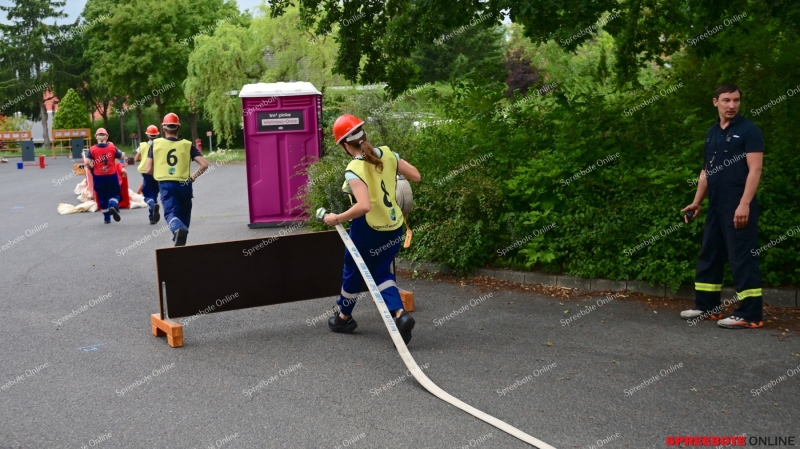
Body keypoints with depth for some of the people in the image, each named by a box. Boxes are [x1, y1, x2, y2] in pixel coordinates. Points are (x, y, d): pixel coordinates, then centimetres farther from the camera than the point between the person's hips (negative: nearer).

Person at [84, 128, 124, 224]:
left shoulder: (92, 149, -5)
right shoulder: (112, 147, -3)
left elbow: (86, 162, -13)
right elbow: (122, 156, 6)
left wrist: (91, 168, 6)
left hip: (98, 176, 0)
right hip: (111, 175, 0)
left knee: (102, 197, 14)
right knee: (114, 194, 11)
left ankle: (107, 218, 20)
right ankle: (113, 205, -22)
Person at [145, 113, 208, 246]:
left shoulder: (155, 144, 3)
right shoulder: (187, 145, 2)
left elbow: (148, 170, -1)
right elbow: (204, 165, -7)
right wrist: (194, 177, 9)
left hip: (166, 185, -1)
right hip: (184, 184, 1)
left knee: (170, 213, -7)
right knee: (183, 214, 18)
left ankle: (178, 229, -41)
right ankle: (180, 243, 25)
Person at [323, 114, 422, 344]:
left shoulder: (354, 170, -23)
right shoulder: (387, 154, -4)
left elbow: (364, 206, -34)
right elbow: (416, 176, 3)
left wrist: (337, 219, -22)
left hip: (369, 230, -6)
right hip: (394, 227, 6)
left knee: (353, 271, 18)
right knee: (381, 271, 21)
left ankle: (344, 317, 39)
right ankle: (400, 313, 1)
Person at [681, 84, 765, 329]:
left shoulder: (748, 130, -7)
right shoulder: (712, 133, 15)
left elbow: (755, 169, -14)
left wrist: (744, 204, -21)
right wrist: (696, 202, 16)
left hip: (738, 207, -8)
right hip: (716, 206, 8)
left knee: (742, 258, -6)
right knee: (709, 256, 12)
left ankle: (749, 315, -1)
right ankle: (707, 307, 22)